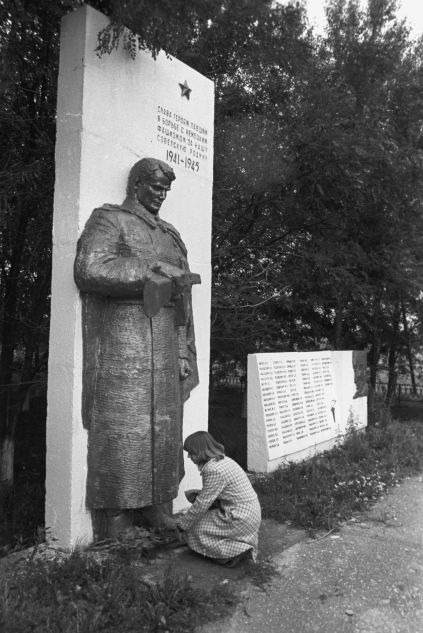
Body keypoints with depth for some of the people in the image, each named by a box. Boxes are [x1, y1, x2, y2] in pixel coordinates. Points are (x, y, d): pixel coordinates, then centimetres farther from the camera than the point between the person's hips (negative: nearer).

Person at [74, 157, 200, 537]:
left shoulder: (169, 235, 22)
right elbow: (89, 270, -14)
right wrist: (153, 271, -12)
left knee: (164, 424, 7)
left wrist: (184, 353, 10)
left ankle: (158, 510, 17)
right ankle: (113, 516, 5)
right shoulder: (109, 220, 5)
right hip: (123, 338, -6)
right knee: (120, 425, -5)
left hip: (164, 340, 6)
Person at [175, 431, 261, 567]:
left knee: (195, 530, 1)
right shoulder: (222, 460, 7)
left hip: (240, 520, -9)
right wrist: (197, 493, 2)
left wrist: (183, 523, -3)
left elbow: (202, 504, -17)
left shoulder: (214, 470, -23)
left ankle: (238, 550, -3)